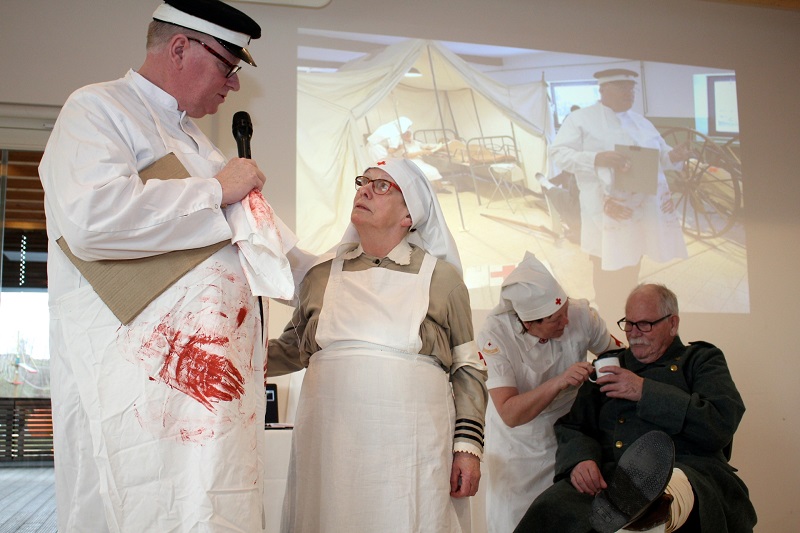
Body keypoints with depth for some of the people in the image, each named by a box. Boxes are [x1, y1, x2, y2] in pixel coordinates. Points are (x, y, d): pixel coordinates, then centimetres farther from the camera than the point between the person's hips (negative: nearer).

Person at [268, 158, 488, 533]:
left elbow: (467, 369, 4)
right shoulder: (321, 276, 12)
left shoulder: (440, 277, 5)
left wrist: (469, 446, -3)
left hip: (411, 448, -2)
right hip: (330, 448, 3)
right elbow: (292, 350, 22)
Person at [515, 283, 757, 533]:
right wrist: (580, 458, -8)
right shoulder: (609, 367, 26)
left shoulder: (702, 359, 18)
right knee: (551, 509, -34)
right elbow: (571, 426, 17)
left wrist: (645, 392, -4)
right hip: (611, 473, 3)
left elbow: (721, 423, -1)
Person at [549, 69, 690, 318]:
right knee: (608, 273, -2)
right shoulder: (580, 119, -2)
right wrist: (596, 158, -25)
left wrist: (674, 156, -4)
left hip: (643, 209, 6)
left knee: (631, 272, 15)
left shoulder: (642, 122, 18)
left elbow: (661, 156, 21)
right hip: (607, 212, -6)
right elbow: (558, 153, -11)